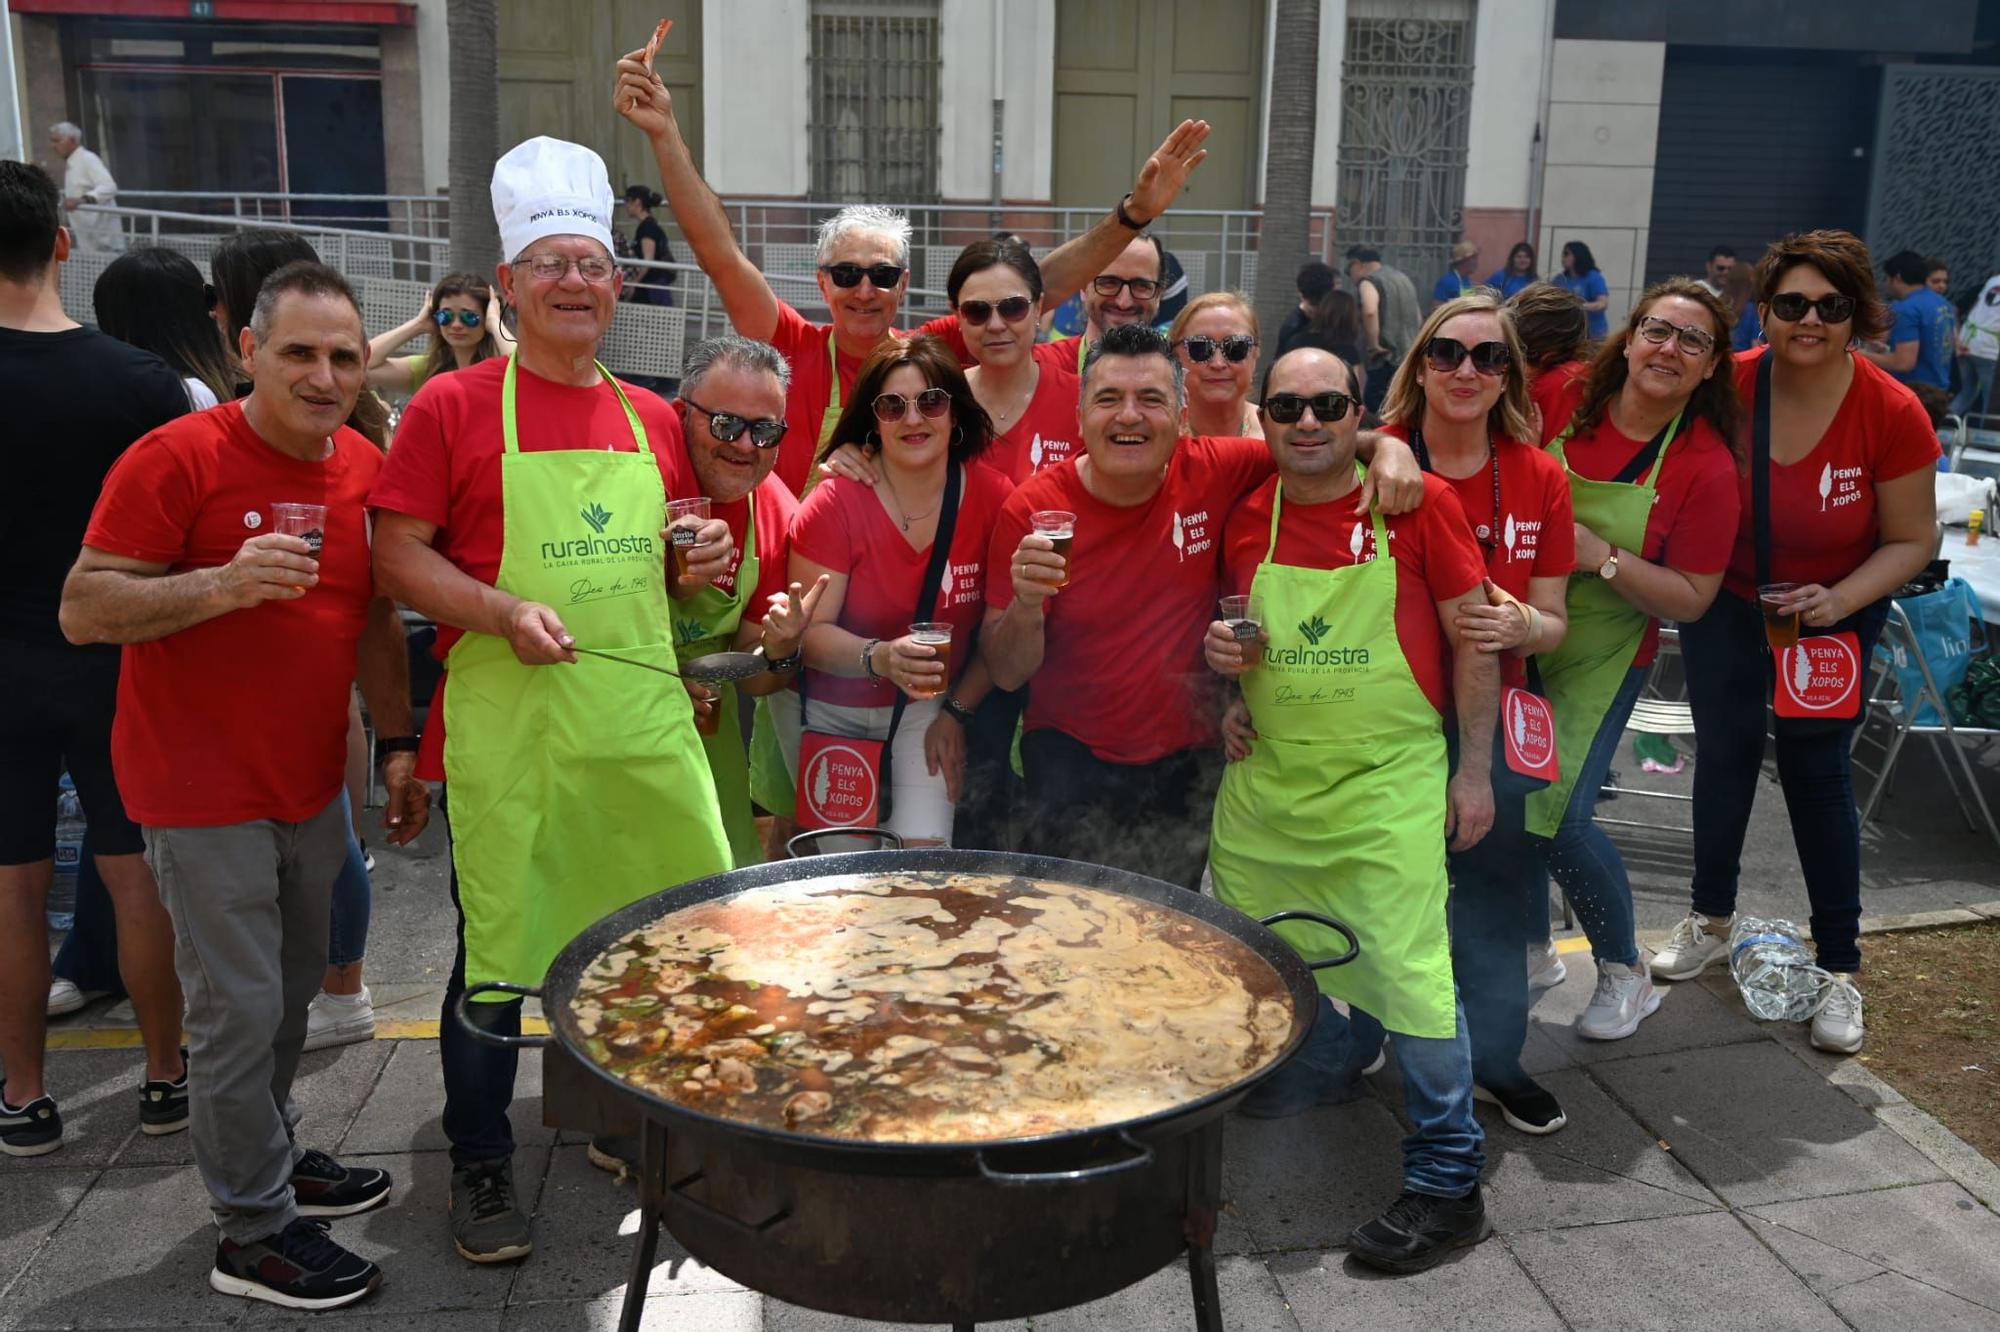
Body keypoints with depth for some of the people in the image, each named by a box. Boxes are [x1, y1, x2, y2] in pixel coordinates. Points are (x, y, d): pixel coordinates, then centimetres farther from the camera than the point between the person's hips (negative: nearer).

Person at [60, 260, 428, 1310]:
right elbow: (82, 611, -15)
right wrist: (224, 584, -29)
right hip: (206, 793, -6)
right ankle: (255, 1233, 15)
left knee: (290, 993, 18)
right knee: (239, 1013, 0)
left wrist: (400, 747, 13)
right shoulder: (177, 457, -14)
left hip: (312, 782, 7)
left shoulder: (366, 467, 6)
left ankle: (272, 1156, 37)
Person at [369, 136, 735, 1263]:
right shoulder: (453, 406, -2)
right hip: (507, 723, -4)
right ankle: (482, 1167, 26)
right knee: (497, 947, 6)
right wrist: (504, 613, -18)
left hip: (646, 716, 4)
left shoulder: (653, 420, 12)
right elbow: (398, 553, -4)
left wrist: (697, 567, 1)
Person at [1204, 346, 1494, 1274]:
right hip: (1267, 777, 5)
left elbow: (1469, 636, -3)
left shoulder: (1421, 502, -7)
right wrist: (1225, 666, -3)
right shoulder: (1245, 519, 3)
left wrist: (1474, 769, -4)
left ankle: (1447, 1183, 9)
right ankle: (1338, 1049, 46)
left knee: (1409, 970, -8)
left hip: (1388, 781, -5)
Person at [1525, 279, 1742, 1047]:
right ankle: (1531, 945, 35)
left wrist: (1603, 558, -24)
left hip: (1601, 658, -3)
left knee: (1556, 817, -10)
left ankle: (1625, 974, 17)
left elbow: (1690, 599, -11)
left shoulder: (1706, 468, -13)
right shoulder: (1563, 402, -8)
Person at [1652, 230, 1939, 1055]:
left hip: (1835, 617, -1)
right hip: (1726, 606, 2)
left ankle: (1839, 966, 19)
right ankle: (1710, 922, 34)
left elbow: (1913, 539, -12)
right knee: (1723, 756, 12)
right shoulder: (1728, 388, -20)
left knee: (1816, 772, 3)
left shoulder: (1893, 415, -21)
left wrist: (1839, 599, -27)